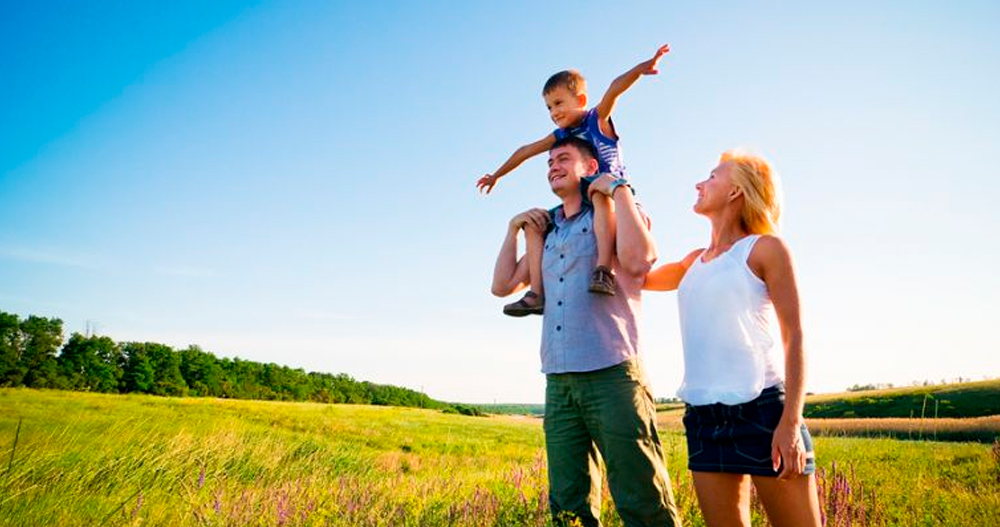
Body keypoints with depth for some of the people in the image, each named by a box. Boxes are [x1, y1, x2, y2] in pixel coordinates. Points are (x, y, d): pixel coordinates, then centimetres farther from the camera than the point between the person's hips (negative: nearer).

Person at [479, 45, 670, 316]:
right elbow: (526, 151, 24)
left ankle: (604, 269, -52)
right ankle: (537, 293, -13)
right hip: (580, 204, 7)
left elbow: (615, 88, -21)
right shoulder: (560, 136, 14)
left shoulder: (598, 118, -2)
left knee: (599, 193, -40)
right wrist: (497, 175, 33)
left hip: (614, 195, -7)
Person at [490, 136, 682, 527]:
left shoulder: (618, 214, 5)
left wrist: (619, 188, -9)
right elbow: (502, 285, 21)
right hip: (558, 382, 6)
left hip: (612, 375, -6)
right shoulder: (547, 232, 21)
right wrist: (514, 228, 16)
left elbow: (637, 260, -17)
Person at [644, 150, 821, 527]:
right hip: (703, 416, 6)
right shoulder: (695, 261, 17)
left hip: (762, 408, -6)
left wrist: (791, 420, -15)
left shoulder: (765, 248, 0)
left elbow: (794, 336, -4)